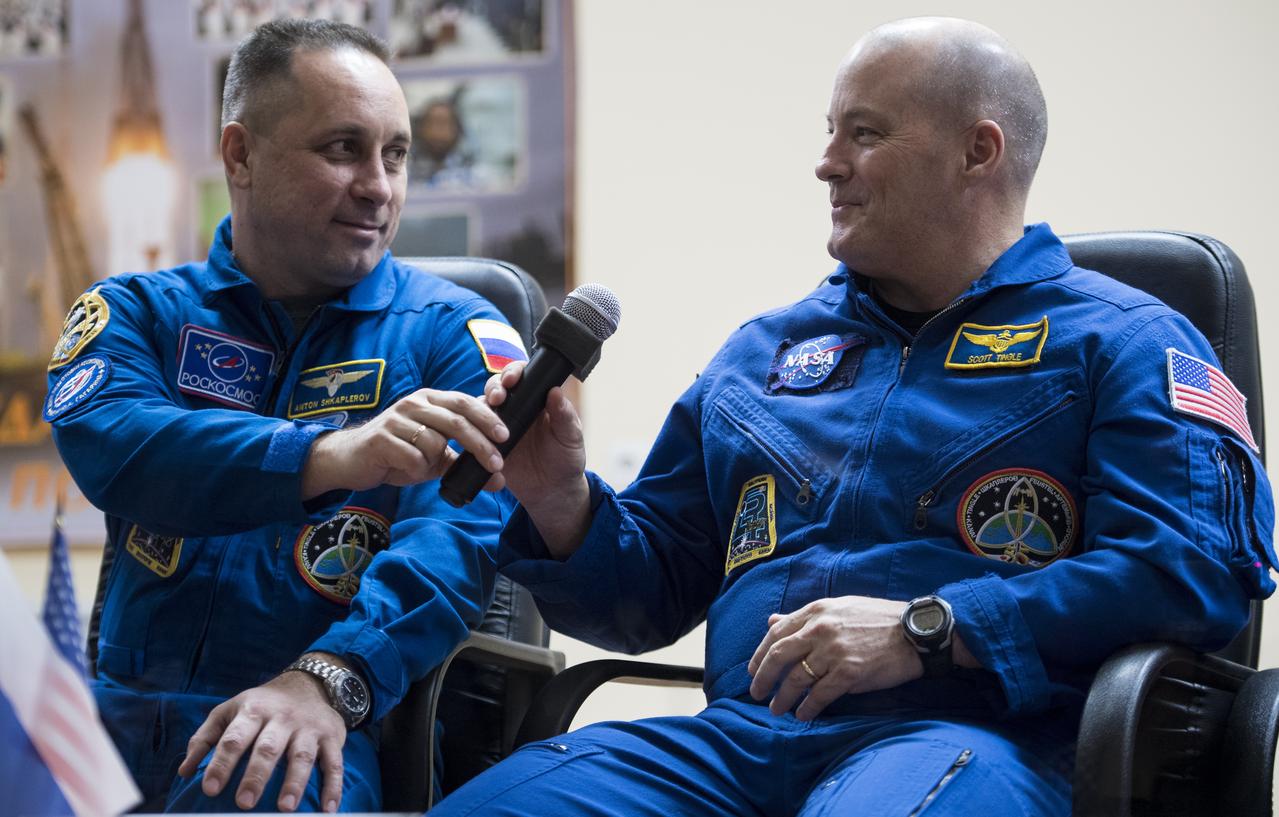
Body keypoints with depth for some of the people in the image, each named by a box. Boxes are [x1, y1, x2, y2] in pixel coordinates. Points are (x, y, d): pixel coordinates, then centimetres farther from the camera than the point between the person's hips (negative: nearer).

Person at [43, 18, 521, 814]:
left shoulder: (454, 331, 8)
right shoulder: (143, 311, 12)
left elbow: (461, 532, -9)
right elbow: (103, 443, -11)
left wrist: (329, 679, -28)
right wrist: (327, 457, -29)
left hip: (317, 724, -2)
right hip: (128, 707, 2)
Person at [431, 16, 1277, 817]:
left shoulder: (1120, 342, 8)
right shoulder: (763, 351, 25)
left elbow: (1202, 565, -8)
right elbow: (656, 588, 28)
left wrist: (924, 631, -14)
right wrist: (563, 503, 5)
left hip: (968, 731, -5)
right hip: (738, 732, 5)